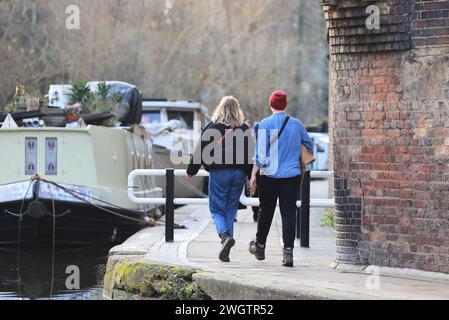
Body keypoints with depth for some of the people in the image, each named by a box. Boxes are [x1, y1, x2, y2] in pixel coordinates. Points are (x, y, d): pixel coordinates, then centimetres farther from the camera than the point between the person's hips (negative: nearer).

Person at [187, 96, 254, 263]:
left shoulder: (212, 128, -4)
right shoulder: (244, 130, 3)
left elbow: (201, 151, -1)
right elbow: (251, 154, 4)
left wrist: (191, 171, 10)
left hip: (218, 173, -3)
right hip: (238, 174, 3)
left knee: (217, 209, 5)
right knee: (231, 210, 11)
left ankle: (225, 235, -23)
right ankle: (226, 251, 9)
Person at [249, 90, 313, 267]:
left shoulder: (265, 125, -7)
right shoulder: (296, 124, 2)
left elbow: (260, 153, -11)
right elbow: (309, 146, 11)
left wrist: (254, 174, -6)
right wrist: (303, 163, 28)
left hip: (269, 176, -1)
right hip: (292, 175, 1)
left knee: (266, 211, 13)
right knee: (289, 213, 0)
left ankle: (260, 246, 28)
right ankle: (288, 250, -9)